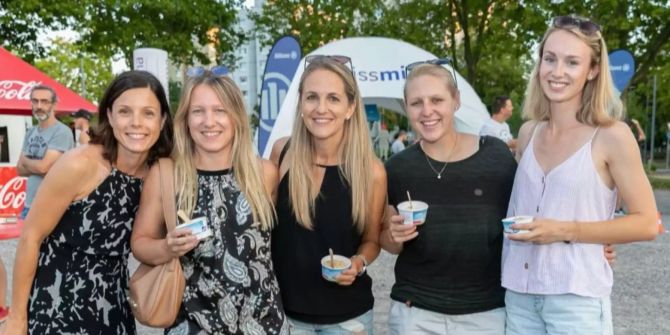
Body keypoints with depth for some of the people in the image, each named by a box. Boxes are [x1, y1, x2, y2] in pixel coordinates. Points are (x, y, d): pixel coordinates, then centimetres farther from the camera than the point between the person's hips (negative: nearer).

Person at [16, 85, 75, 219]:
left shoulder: (62, 132, -15)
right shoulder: (30, 133, 10)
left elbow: (44, 167, -19)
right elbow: (20, 169, 9)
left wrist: (26, 161, 0)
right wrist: (36, 165, -9)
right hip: (29, 204, 8)